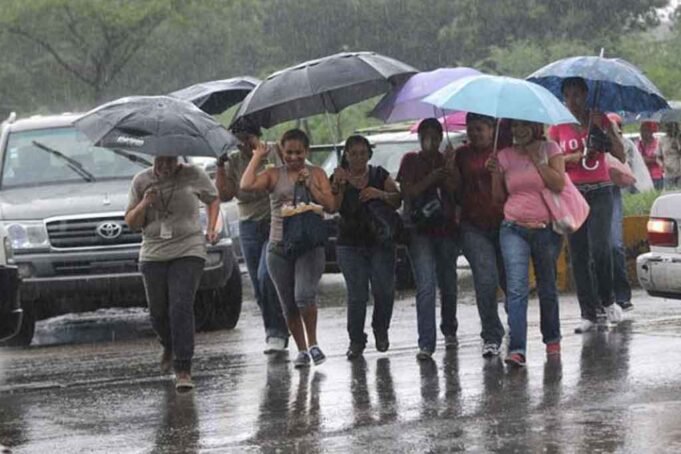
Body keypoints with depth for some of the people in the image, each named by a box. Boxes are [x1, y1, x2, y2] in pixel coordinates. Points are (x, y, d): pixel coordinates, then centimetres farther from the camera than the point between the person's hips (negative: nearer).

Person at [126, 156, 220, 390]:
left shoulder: (193, 176, 0)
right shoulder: (141, 181, 4)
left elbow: (213, 199, 18)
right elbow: (131, 222, 7)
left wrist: (211, 228, 3)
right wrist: (144, 204, -12)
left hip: (188, 253, -3)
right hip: (153, 255, 3)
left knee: (181, 308, -16)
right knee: (158, 313, 9)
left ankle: (183, 370, -16)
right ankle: (169, 347, 43)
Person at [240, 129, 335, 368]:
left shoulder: (316, 173, 7)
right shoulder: (274, 175, 6)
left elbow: (330, 205, 0)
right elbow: (246, 185, -11)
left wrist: (310, 185, -9)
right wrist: (257, 157, -2)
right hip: (279, 247, 2)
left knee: (304, 295, -21)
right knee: (288, 305, 6)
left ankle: (313, 343, -4)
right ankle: (301, 350, 19)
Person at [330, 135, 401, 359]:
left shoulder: (379, 175, 7)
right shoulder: (339, 178, 4)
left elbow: (397, 201, 3)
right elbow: (332, 207, -9)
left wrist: (380, 194, -14)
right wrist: (339, 185, -22)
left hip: (381, 241, 1)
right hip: (350, 244, -1)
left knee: (384, 290, -6)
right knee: (357, 294, -7)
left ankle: (381, 330, 20)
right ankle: (356, 341, 5)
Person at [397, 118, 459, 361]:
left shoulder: (448, 161, 9)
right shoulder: (411, 161, 5)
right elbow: (407, 192, -5)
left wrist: (449, 174, -17)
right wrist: (431, 178, -15)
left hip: (446, 229, 2)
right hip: (419, 230, -2)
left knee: (448, 285, 11)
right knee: (426, 286, -13)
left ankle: (449, 330, 35)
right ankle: (426, 343, -17)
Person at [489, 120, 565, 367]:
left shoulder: (550, 149, 3)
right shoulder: (505, 156, 8)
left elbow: (558, 184, -11)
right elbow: (500, 197, 11)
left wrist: (537, 159, -11)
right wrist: (496, 173, -5)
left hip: (546, 229, 0)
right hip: (514, 229, 0)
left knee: (547, 288, 12)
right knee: (516, 288, -14)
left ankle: (552, 339, 32)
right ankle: (517, 349, -22)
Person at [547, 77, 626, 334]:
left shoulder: (599, 119, 5)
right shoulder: (558, 127, 8)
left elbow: (621, 156, -1)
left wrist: (604, 128, -11)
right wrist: (574, 157, -10)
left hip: (599, 191, -2)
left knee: (599, 247, -15)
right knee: (578, 255, 0)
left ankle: (607, 300, 6)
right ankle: (589, 314, 5)